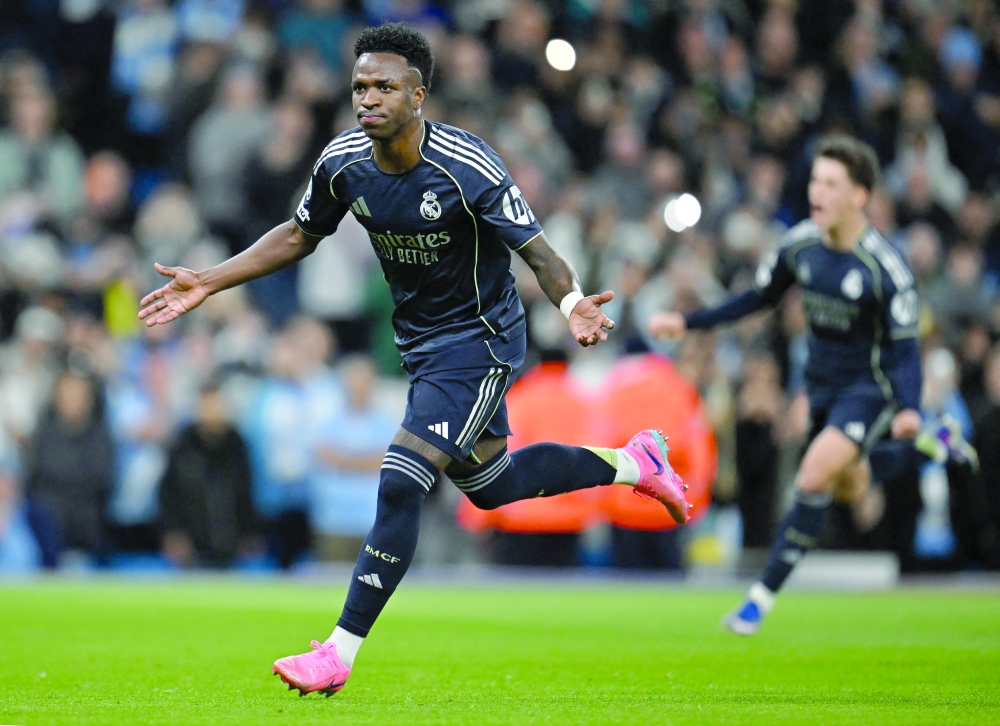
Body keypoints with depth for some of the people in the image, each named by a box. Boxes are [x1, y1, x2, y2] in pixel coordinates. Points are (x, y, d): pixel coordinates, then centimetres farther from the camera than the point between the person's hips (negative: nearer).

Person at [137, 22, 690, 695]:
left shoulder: (467, 167, -26)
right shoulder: (343, 162, -9)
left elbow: (537, 250, -23)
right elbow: (300, 235, 9)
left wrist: (572, 303, -45)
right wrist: (210, 282, 3)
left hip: (478, 341, -7)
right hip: (421, 341, 7)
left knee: (400, 484, -17)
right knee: (488, 485, 20)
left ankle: (340, 653, -10)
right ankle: (631, 462, 42)